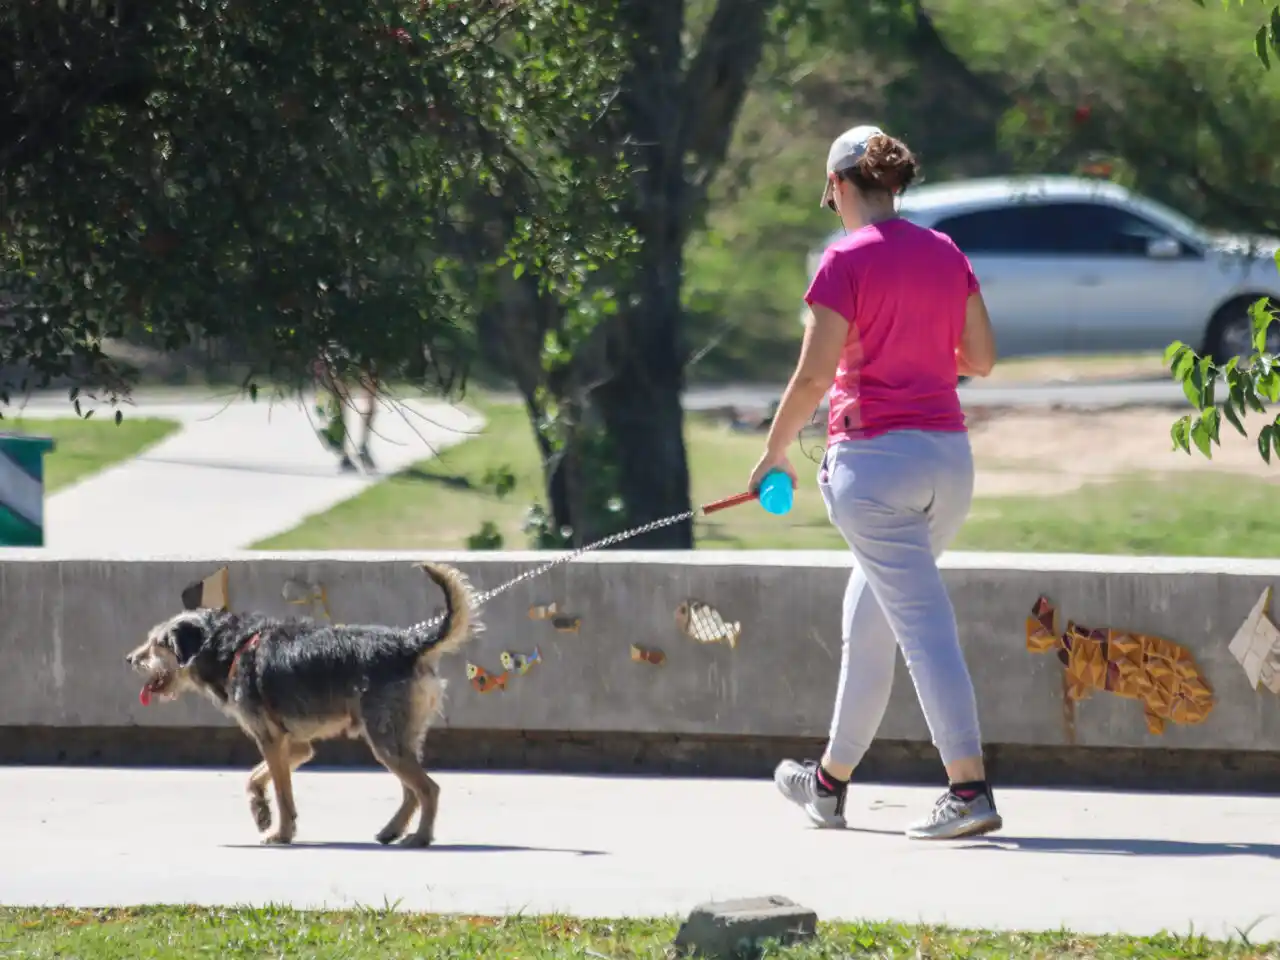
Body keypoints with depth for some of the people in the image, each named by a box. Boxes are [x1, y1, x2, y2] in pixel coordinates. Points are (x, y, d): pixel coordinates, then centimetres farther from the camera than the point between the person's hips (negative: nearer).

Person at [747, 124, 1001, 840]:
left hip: (875, 457, -7)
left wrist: (774, 453, 1)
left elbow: (813, 378, -12)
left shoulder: (847, 261, -10)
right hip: (949, 455, 7)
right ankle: (832, 780, 31)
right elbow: (981, 358, 12)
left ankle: (971, 790, -19)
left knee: (924, 623, -10)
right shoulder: (946, 254, 8)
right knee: (869, 613, 20)